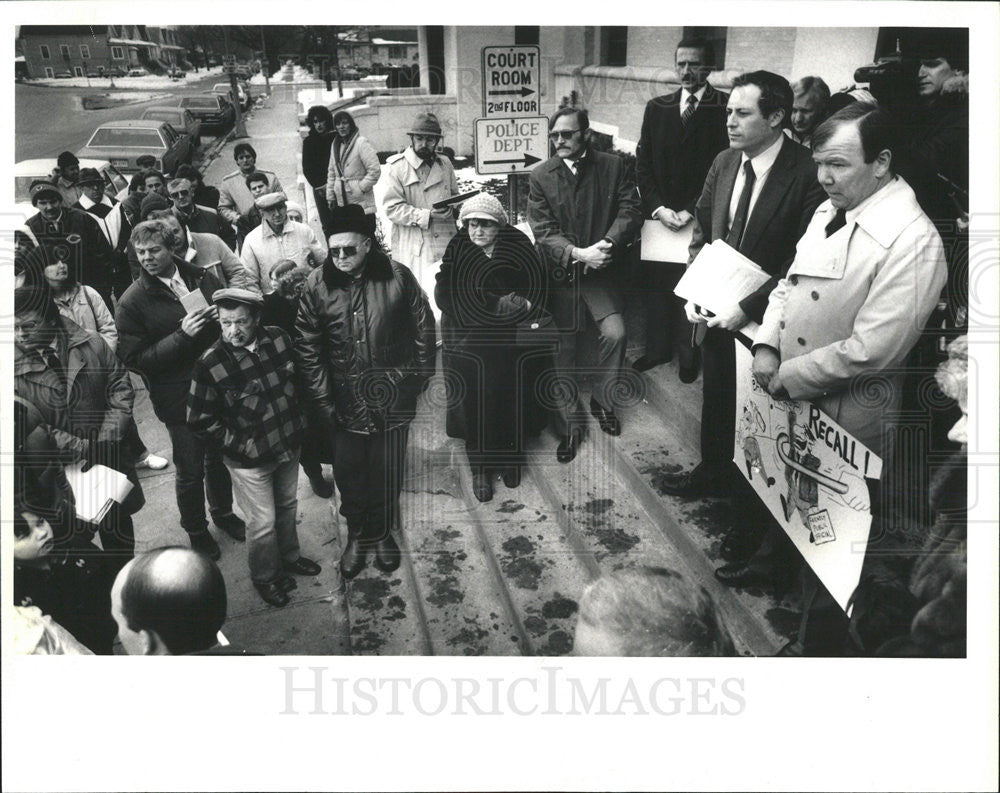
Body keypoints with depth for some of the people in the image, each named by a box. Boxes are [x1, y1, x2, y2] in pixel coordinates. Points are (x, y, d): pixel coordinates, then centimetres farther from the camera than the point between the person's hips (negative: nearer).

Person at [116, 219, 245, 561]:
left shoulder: (203, 277, -3)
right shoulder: (132, 302, -14)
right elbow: (134, 359, -17)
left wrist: (220, 314, -14)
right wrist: (182, 335, -26)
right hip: (179, 397, -4)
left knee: (220, 456, 23)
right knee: (190, 470, 11)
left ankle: (223, 512, 48)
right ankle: (196, 531, 36)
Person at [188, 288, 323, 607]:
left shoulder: (279, 339, -10)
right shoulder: (210, 365, -22)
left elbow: (299, 378, 10)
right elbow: (200, 421, -13)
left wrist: (299, 422, 7)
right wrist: (241, 447, -15)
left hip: (289, 445, 5)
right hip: (250, 460, -5)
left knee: (287, 506, 25)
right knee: (263, 523, 7)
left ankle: (289, 557, 50)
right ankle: (265, 577, 33)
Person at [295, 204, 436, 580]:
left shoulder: (396, 276, -8)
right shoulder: (318, 286, -7)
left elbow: (423, 327, 3)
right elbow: (307, 348, -3)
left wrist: (420, 375, 2)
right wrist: (321, 400, -5)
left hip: (393, 395, 0)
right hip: (346, 398, 1)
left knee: (388, 468, 10)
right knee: (348, 469, 8)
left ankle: (383, 533, 33)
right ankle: (356, 535, 31)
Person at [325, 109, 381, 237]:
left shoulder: (361, 143, -10)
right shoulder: (336, 144, 13)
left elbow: (375, 170, -14)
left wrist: (361, 188, -13)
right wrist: (330, 196, 13)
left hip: (361, 204, -7)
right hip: (340, 203, 7)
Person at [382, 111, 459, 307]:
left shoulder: (444, 164, 14)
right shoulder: (397, 168, -3)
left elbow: (455, 195, 26)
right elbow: (392, 208, -10)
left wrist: (451, 208, 1)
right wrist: (427, 216, -18)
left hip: (446, 242, 5)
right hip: (414, 248, -5)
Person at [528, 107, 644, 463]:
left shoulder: (614, 167, 0)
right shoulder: (541, 176, -1)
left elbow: (630, 212, -7)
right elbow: (543, 230, -7)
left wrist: (608, 244, -25)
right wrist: (577, 254, -22)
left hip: (601, 270, 0)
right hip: (560, 273, 0)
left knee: (615, 333, -15)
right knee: (563, 349, 2)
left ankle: (602, 401, 14)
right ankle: (570, 425, 18)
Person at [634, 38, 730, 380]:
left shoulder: (726, 109, -3)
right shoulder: (657, 108, 10)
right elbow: (643, 162, 8)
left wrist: (690, 211, -11)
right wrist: (657, 207, -4)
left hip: (699, 220, -3)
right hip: (658, 216, 4)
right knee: (655, 285, 8)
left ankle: (688, 355, 18)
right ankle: (657, 349, 24)